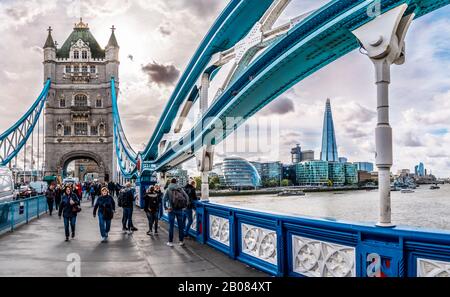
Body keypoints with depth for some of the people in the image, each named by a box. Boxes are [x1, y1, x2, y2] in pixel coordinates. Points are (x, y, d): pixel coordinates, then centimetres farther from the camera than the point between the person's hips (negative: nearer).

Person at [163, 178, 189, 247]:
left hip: (171, 209, -2)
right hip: (179, 209, 2)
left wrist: (166, 207, -5)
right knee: (180, 225, 10)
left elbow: (165, 198, -10)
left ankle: (170, 242, 7)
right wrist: (185, 205, 4)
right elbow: (187, 197, -1)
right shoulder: (180, 188, 6)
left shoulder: (168, 189, 1)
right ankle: (181, 241, 15)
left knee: (171, 226, 4)